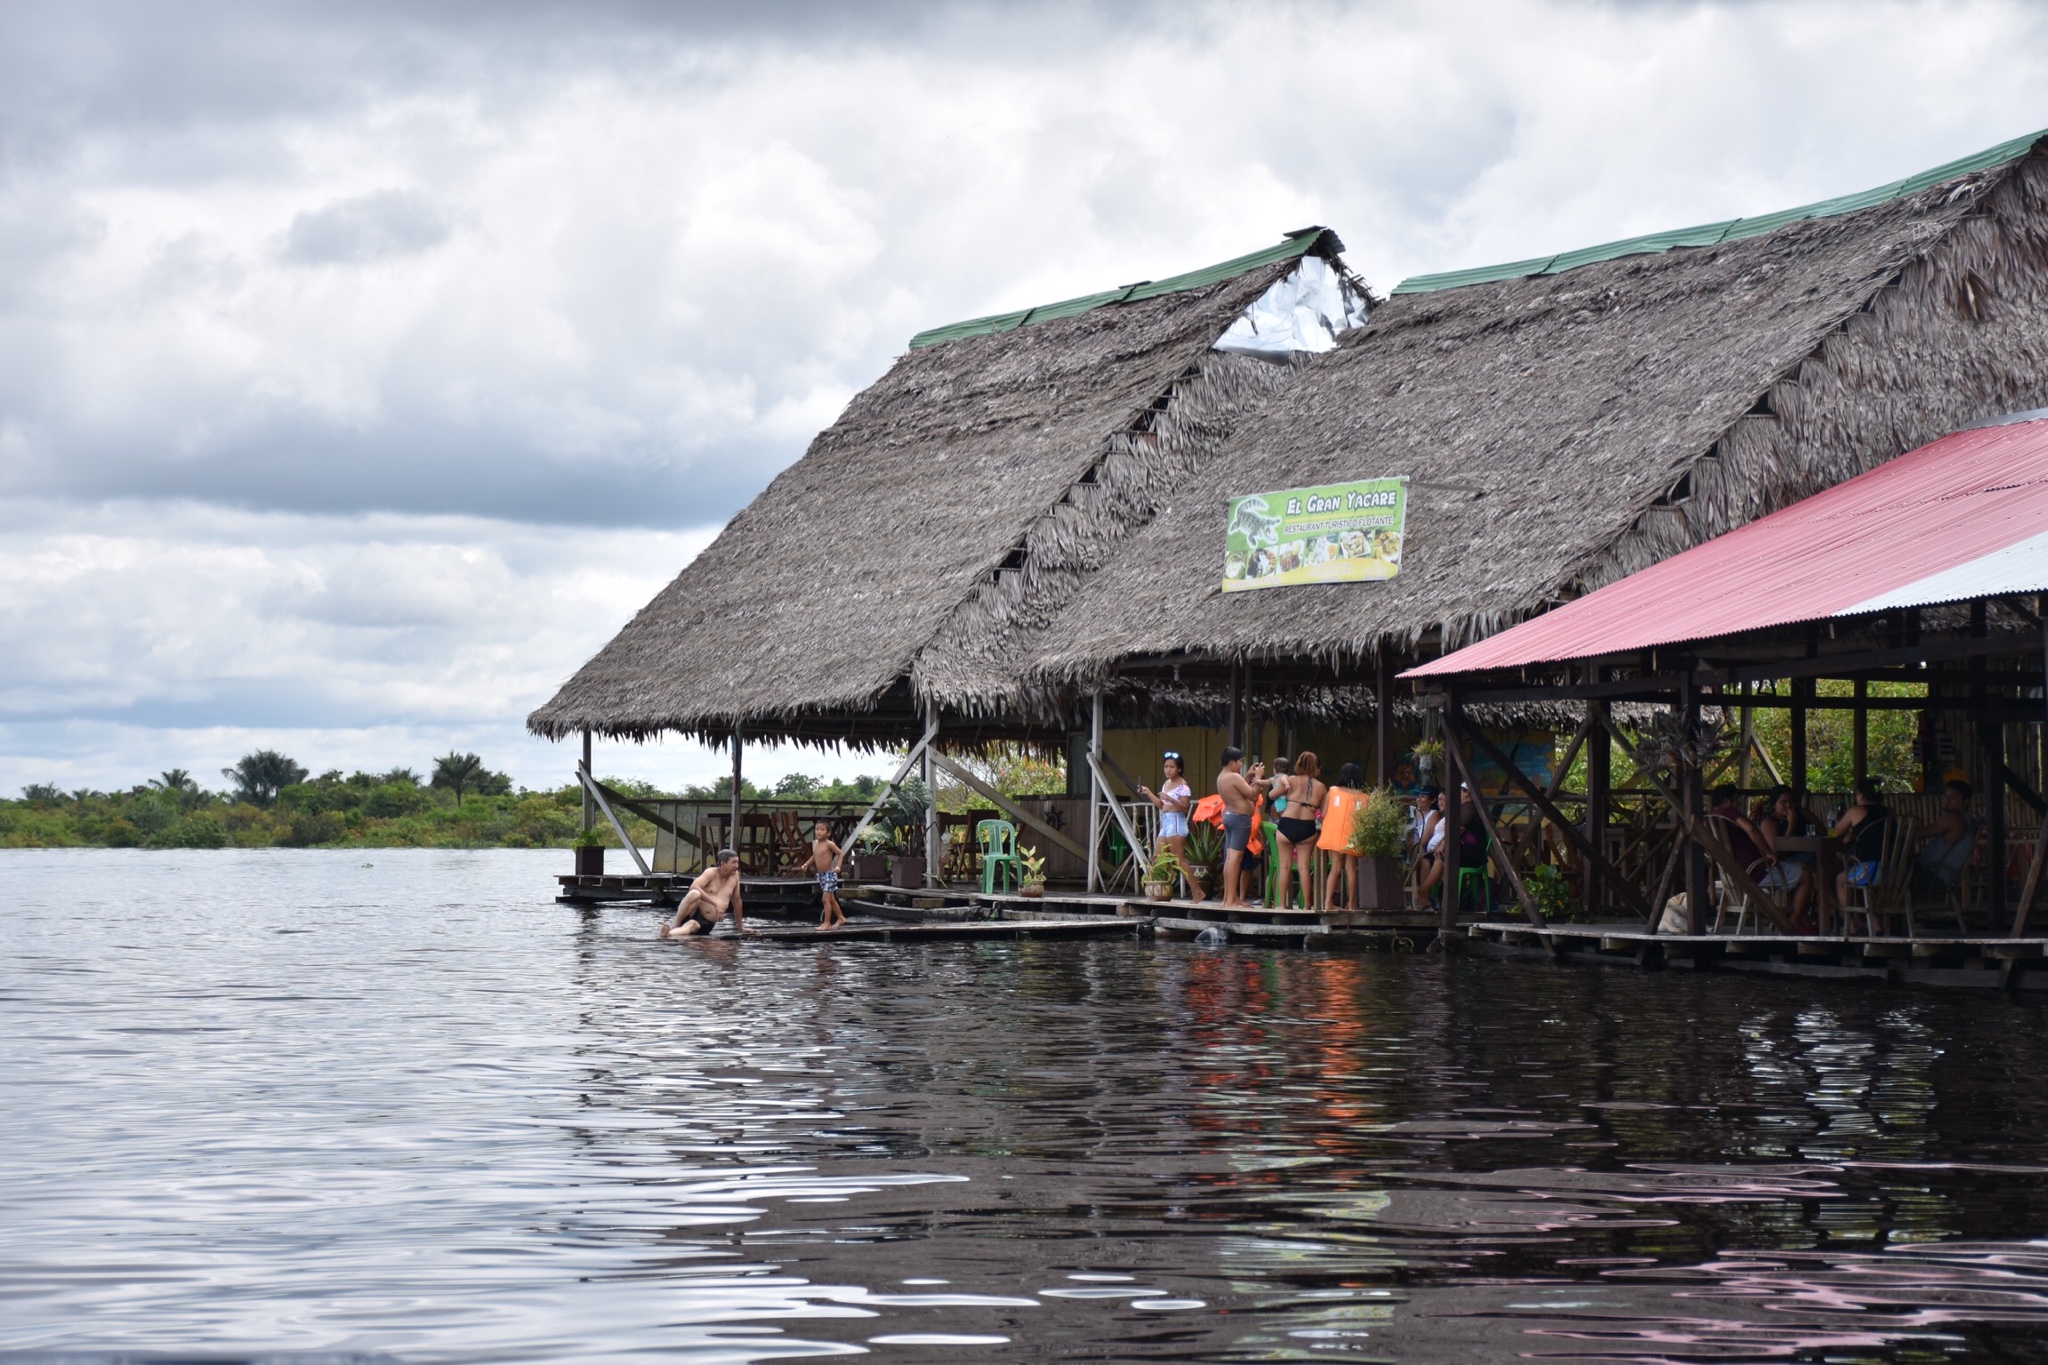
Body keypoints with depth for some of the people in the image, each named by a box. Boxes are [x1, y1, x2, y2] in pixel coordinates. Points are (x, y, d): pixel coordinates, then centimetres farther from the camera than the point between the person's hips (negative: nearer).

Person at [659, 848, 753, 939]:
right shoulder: (711, 873, -3)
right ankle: (675, 925, -29)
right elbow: (693, 887, -20)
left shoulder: (735, 875, 9)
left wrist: (741, 928, 22)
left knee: (692, 925, -35)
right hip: (694, 913, -2)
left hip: (706, 923, 2)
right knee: (694, 893, -35)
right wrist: (715, 903, -25)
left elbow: (736, 901, 18)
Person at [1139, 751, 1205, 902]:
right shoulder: (1166, 783, 15)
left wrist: (1170, 799, -29)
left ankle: (1197, 892, -13)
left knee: (1179, 860, -12)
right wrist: (1148, 793, 12)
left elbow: (1185, 807, -17)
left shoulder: (1182, 785, -10)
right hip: (1165, 823, 9)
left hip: (1176, 822, -9)